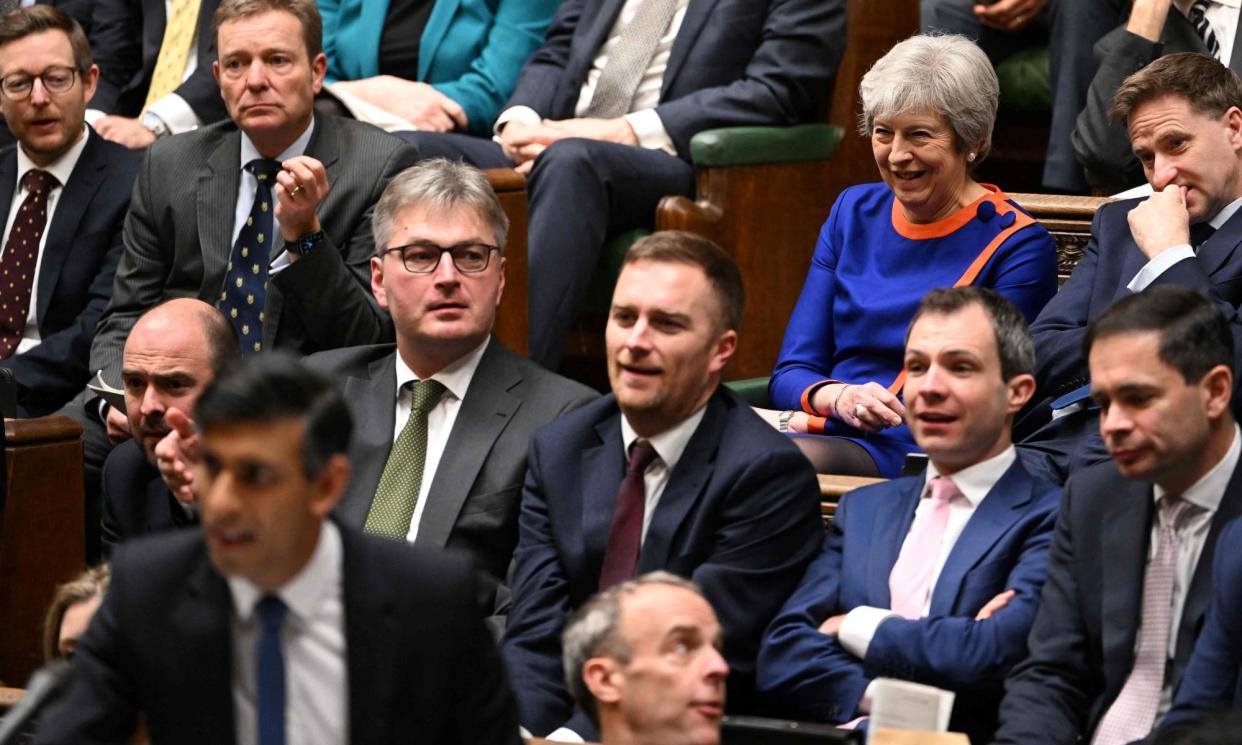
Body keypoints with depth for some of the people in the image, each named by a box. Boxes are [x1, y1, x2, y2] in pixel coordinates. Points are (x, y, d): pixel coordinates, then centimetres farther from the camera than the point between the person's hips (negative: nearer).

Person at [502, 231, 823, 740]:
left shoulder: (768, 473, -9)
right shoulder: (557, 450, 9)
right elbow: (535, 636, 1)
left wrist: (575, 735, -25)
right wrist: (519, 732, -18)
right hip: (566, 719, 5)